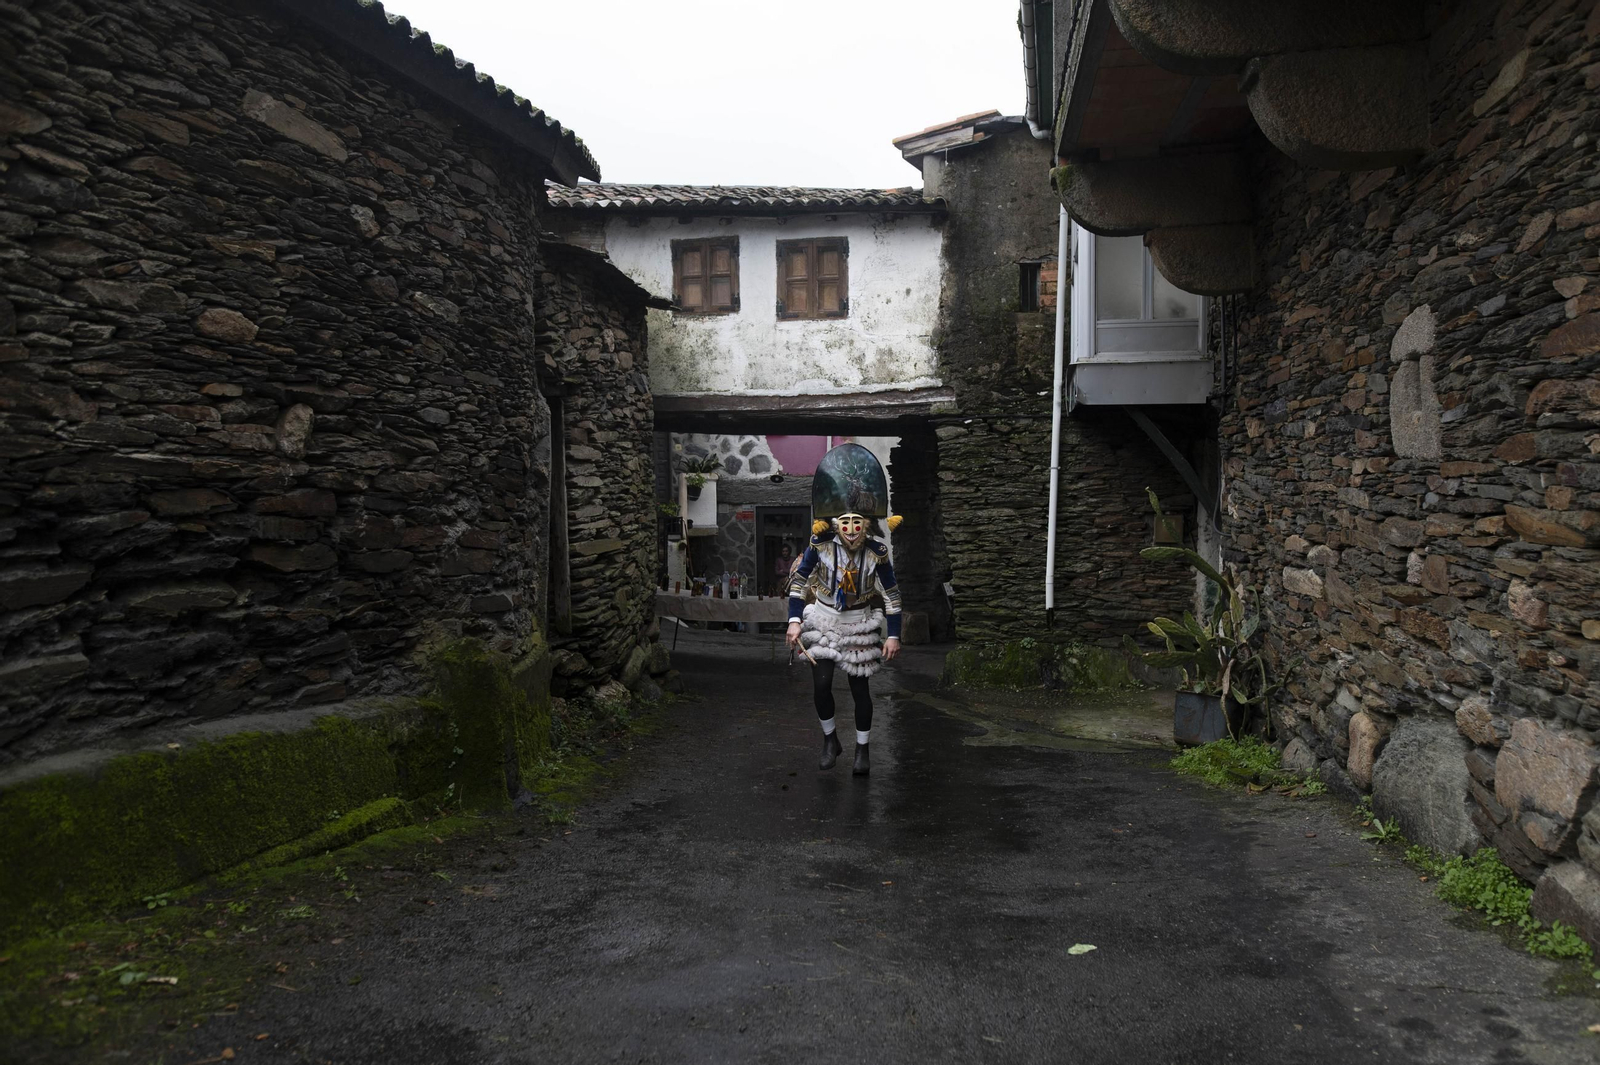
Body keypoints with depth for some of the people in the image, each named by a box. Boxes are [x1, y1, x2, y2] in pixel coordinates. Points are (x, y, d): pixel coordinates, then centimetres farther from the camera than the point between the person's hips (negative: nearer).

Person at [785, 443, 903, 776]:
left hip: (859, 624, 0)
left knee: (859, 688, 3)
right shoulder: (820, 545, -15)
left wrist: (893, 635, -5)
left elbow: (891, 594, -5)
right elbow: (799, 580, -5)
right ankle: (830, 741, 20)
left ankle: (862, 750, 22)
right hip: (824, 620, 1)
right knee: (821, 684, -4)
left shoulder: (876, 552, -15)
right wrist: (794, 620, -11)